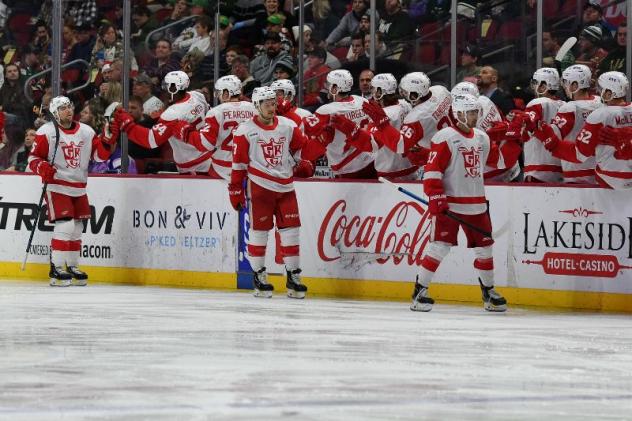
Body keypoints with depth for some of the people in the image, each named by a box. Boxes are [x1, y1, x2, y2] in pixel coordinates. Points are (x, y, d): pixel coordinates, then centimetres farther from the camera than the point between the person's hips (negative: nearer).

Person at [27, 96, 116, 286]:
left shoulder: (86, 131, 8)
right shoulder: (46, 132, -6)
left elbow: (100, 155, 8)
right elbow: (33, 158, -5)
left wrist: (108, 140, -9)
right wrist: (43, 168, -24)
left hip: (78, 188, 6)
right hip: (56, 186, -6)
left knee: (77, 228, 11)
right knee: (65, 226, -16)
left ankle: (72, 266, 23)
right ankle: (56, 268, -11)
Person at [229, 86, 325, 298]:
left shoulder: (288, 126, 6)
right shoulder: (245, 131, -4)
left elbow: (305, 144, 19)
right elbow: (238, 162, -3)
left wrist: (306, 163, 5)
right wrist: (236, 190, -3)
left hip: (285, 186, 4)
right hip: (259, 186, -4)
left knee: (290, 229, 2)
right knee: (259, 230, 0)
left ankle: (293, 277, 9)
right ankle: (259, 277, 9)